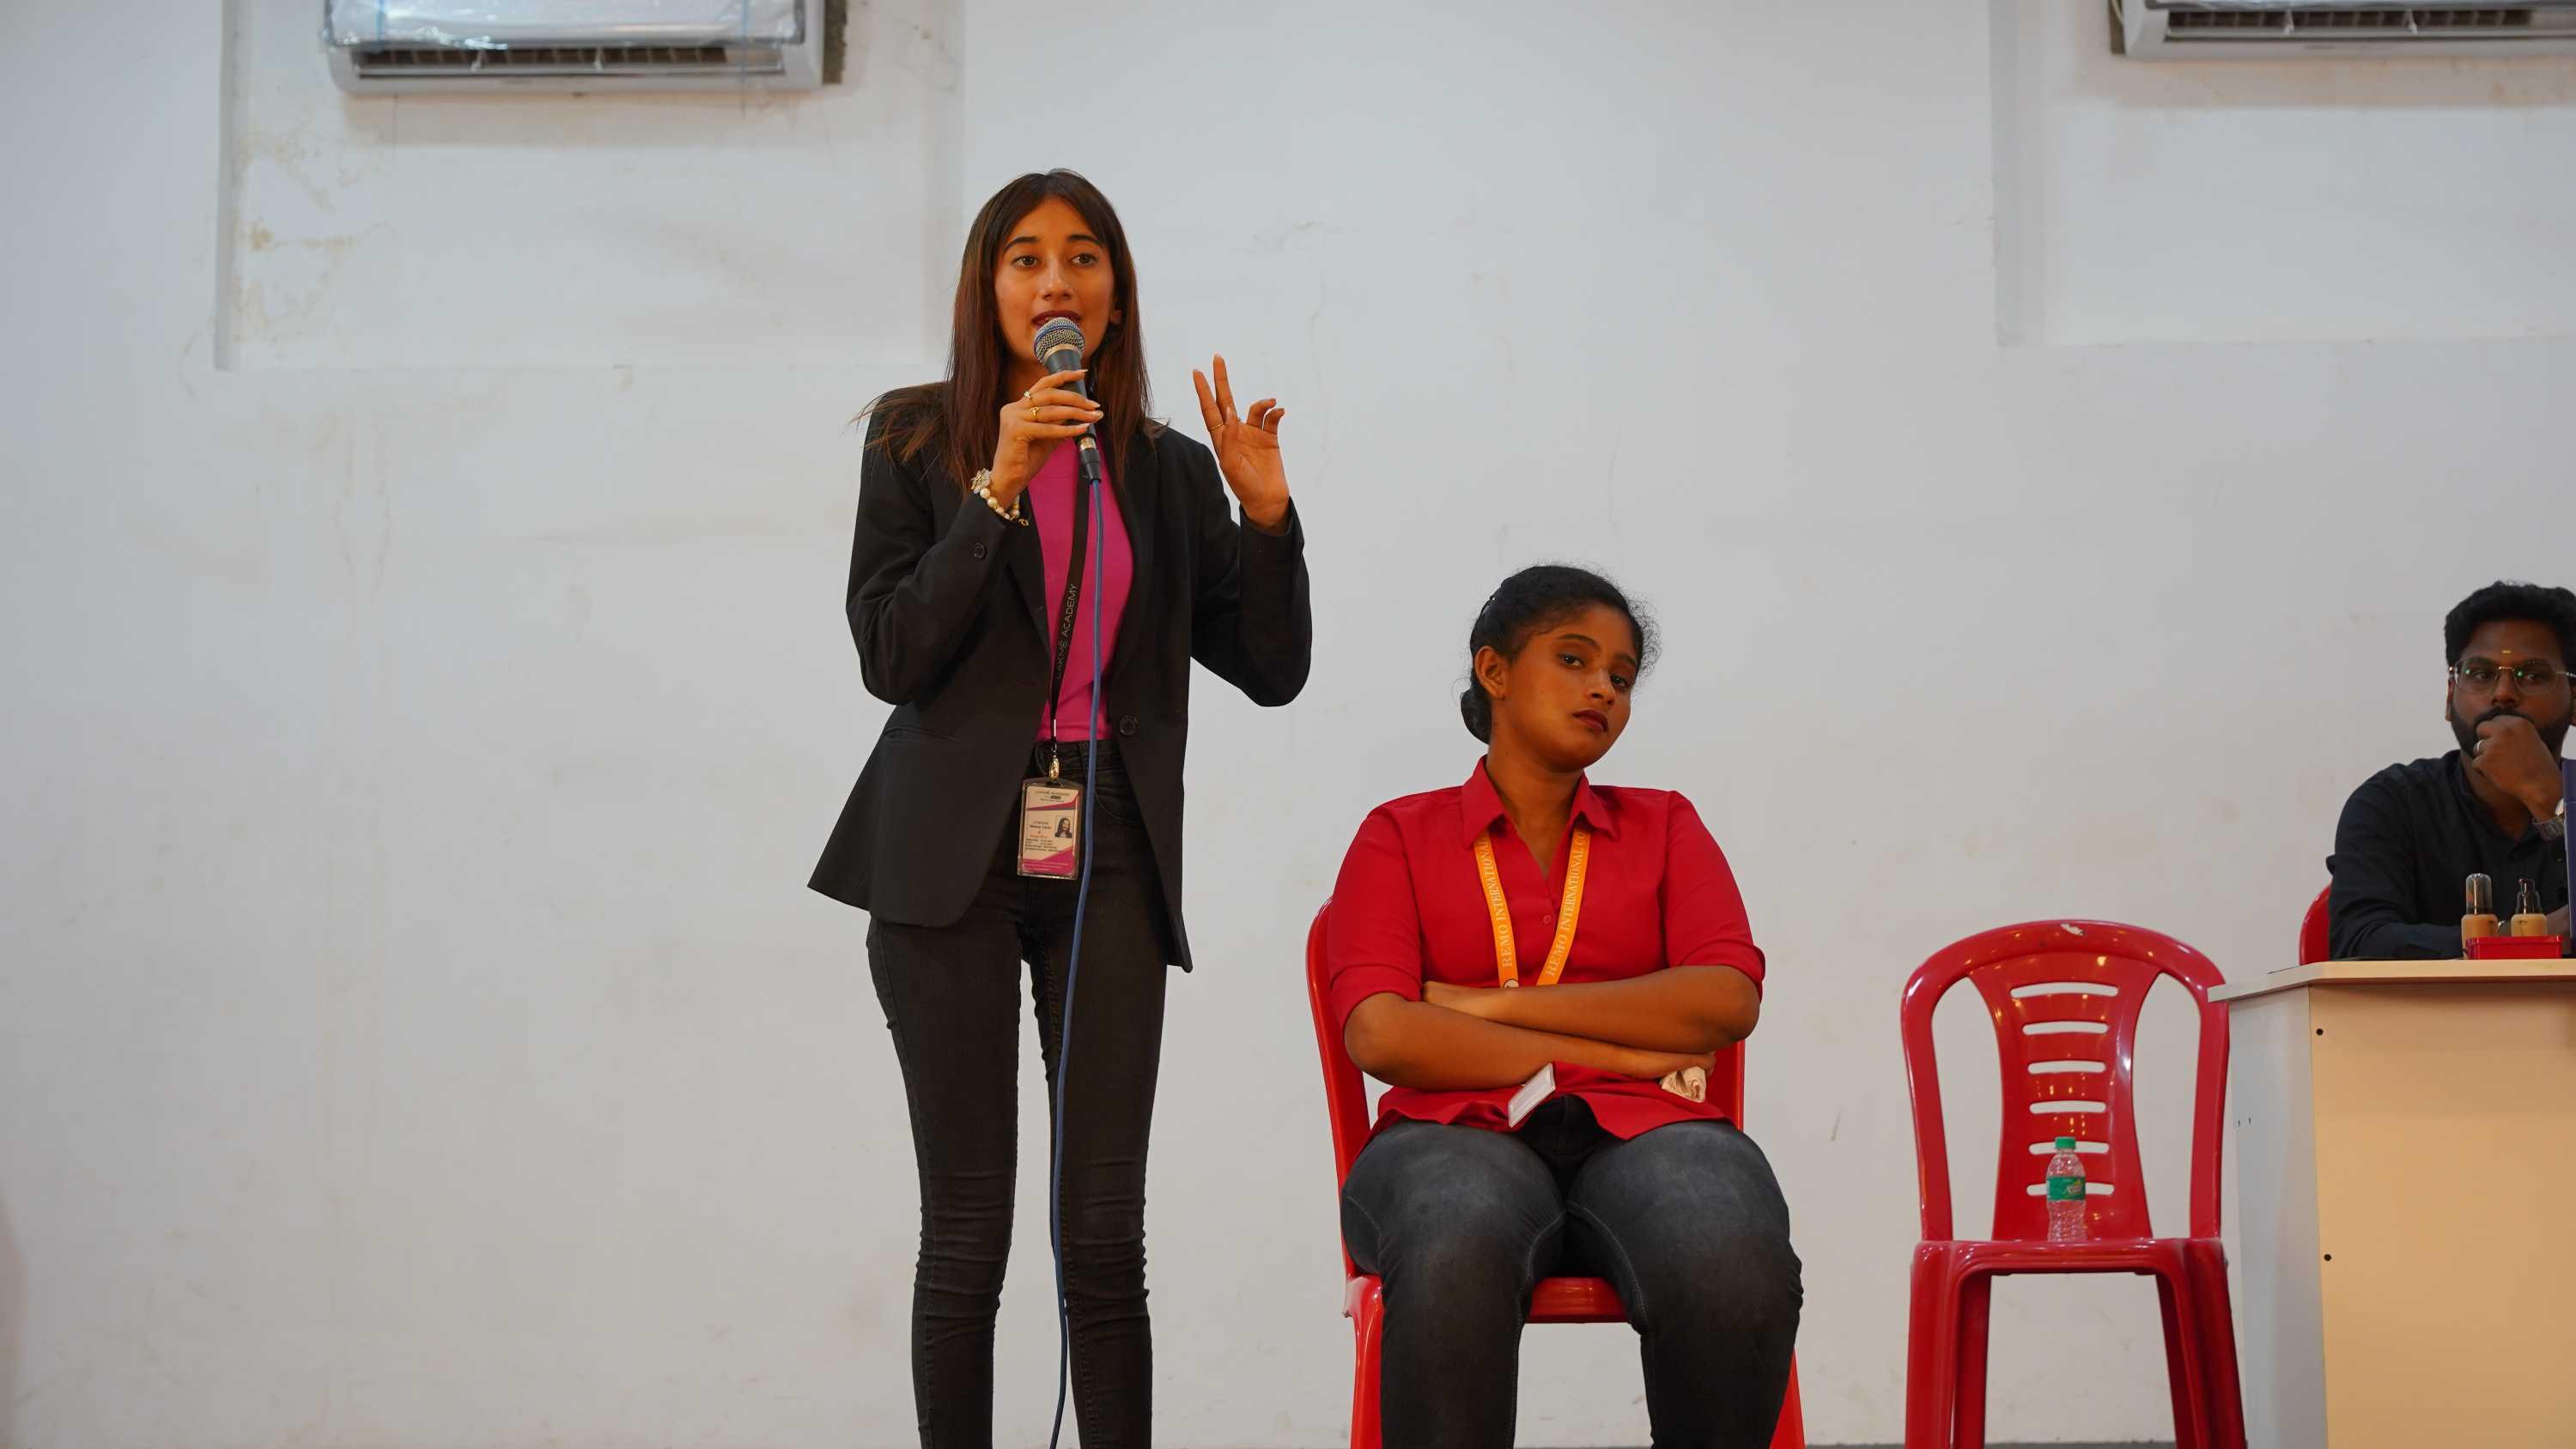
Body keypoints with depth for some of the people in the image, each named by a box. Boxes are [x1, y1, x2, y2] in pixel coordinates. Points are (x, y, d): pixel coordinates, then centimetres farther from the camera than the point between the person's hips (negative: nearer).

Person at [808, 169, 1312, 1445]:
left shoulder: (1170, 470, 11)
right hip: (956, 857, -2)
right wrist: (999, 488, -13)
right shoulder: (919, 440, 4)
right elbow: (890, 656, -5)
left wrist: (1266, 509, -3)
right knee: (968, 1229, 0)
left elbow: (1271, 668, 10)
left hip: (1111, 858, 2)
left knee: (1106, 1232, 0)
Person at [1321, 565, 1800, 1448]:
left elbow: (1728, 1001, 2)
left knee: (1737, 1273, -36)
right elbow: (1380, 1034, -3)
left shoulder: (1663, 827, 21)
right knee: (1457, 1263, -40)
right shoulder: (1400, 836, 15)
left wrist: (1499, 1005, -3)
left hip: (1644, 1133, 2)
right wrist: (1619, 1051, -4)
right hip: (1461, 1133, -1)